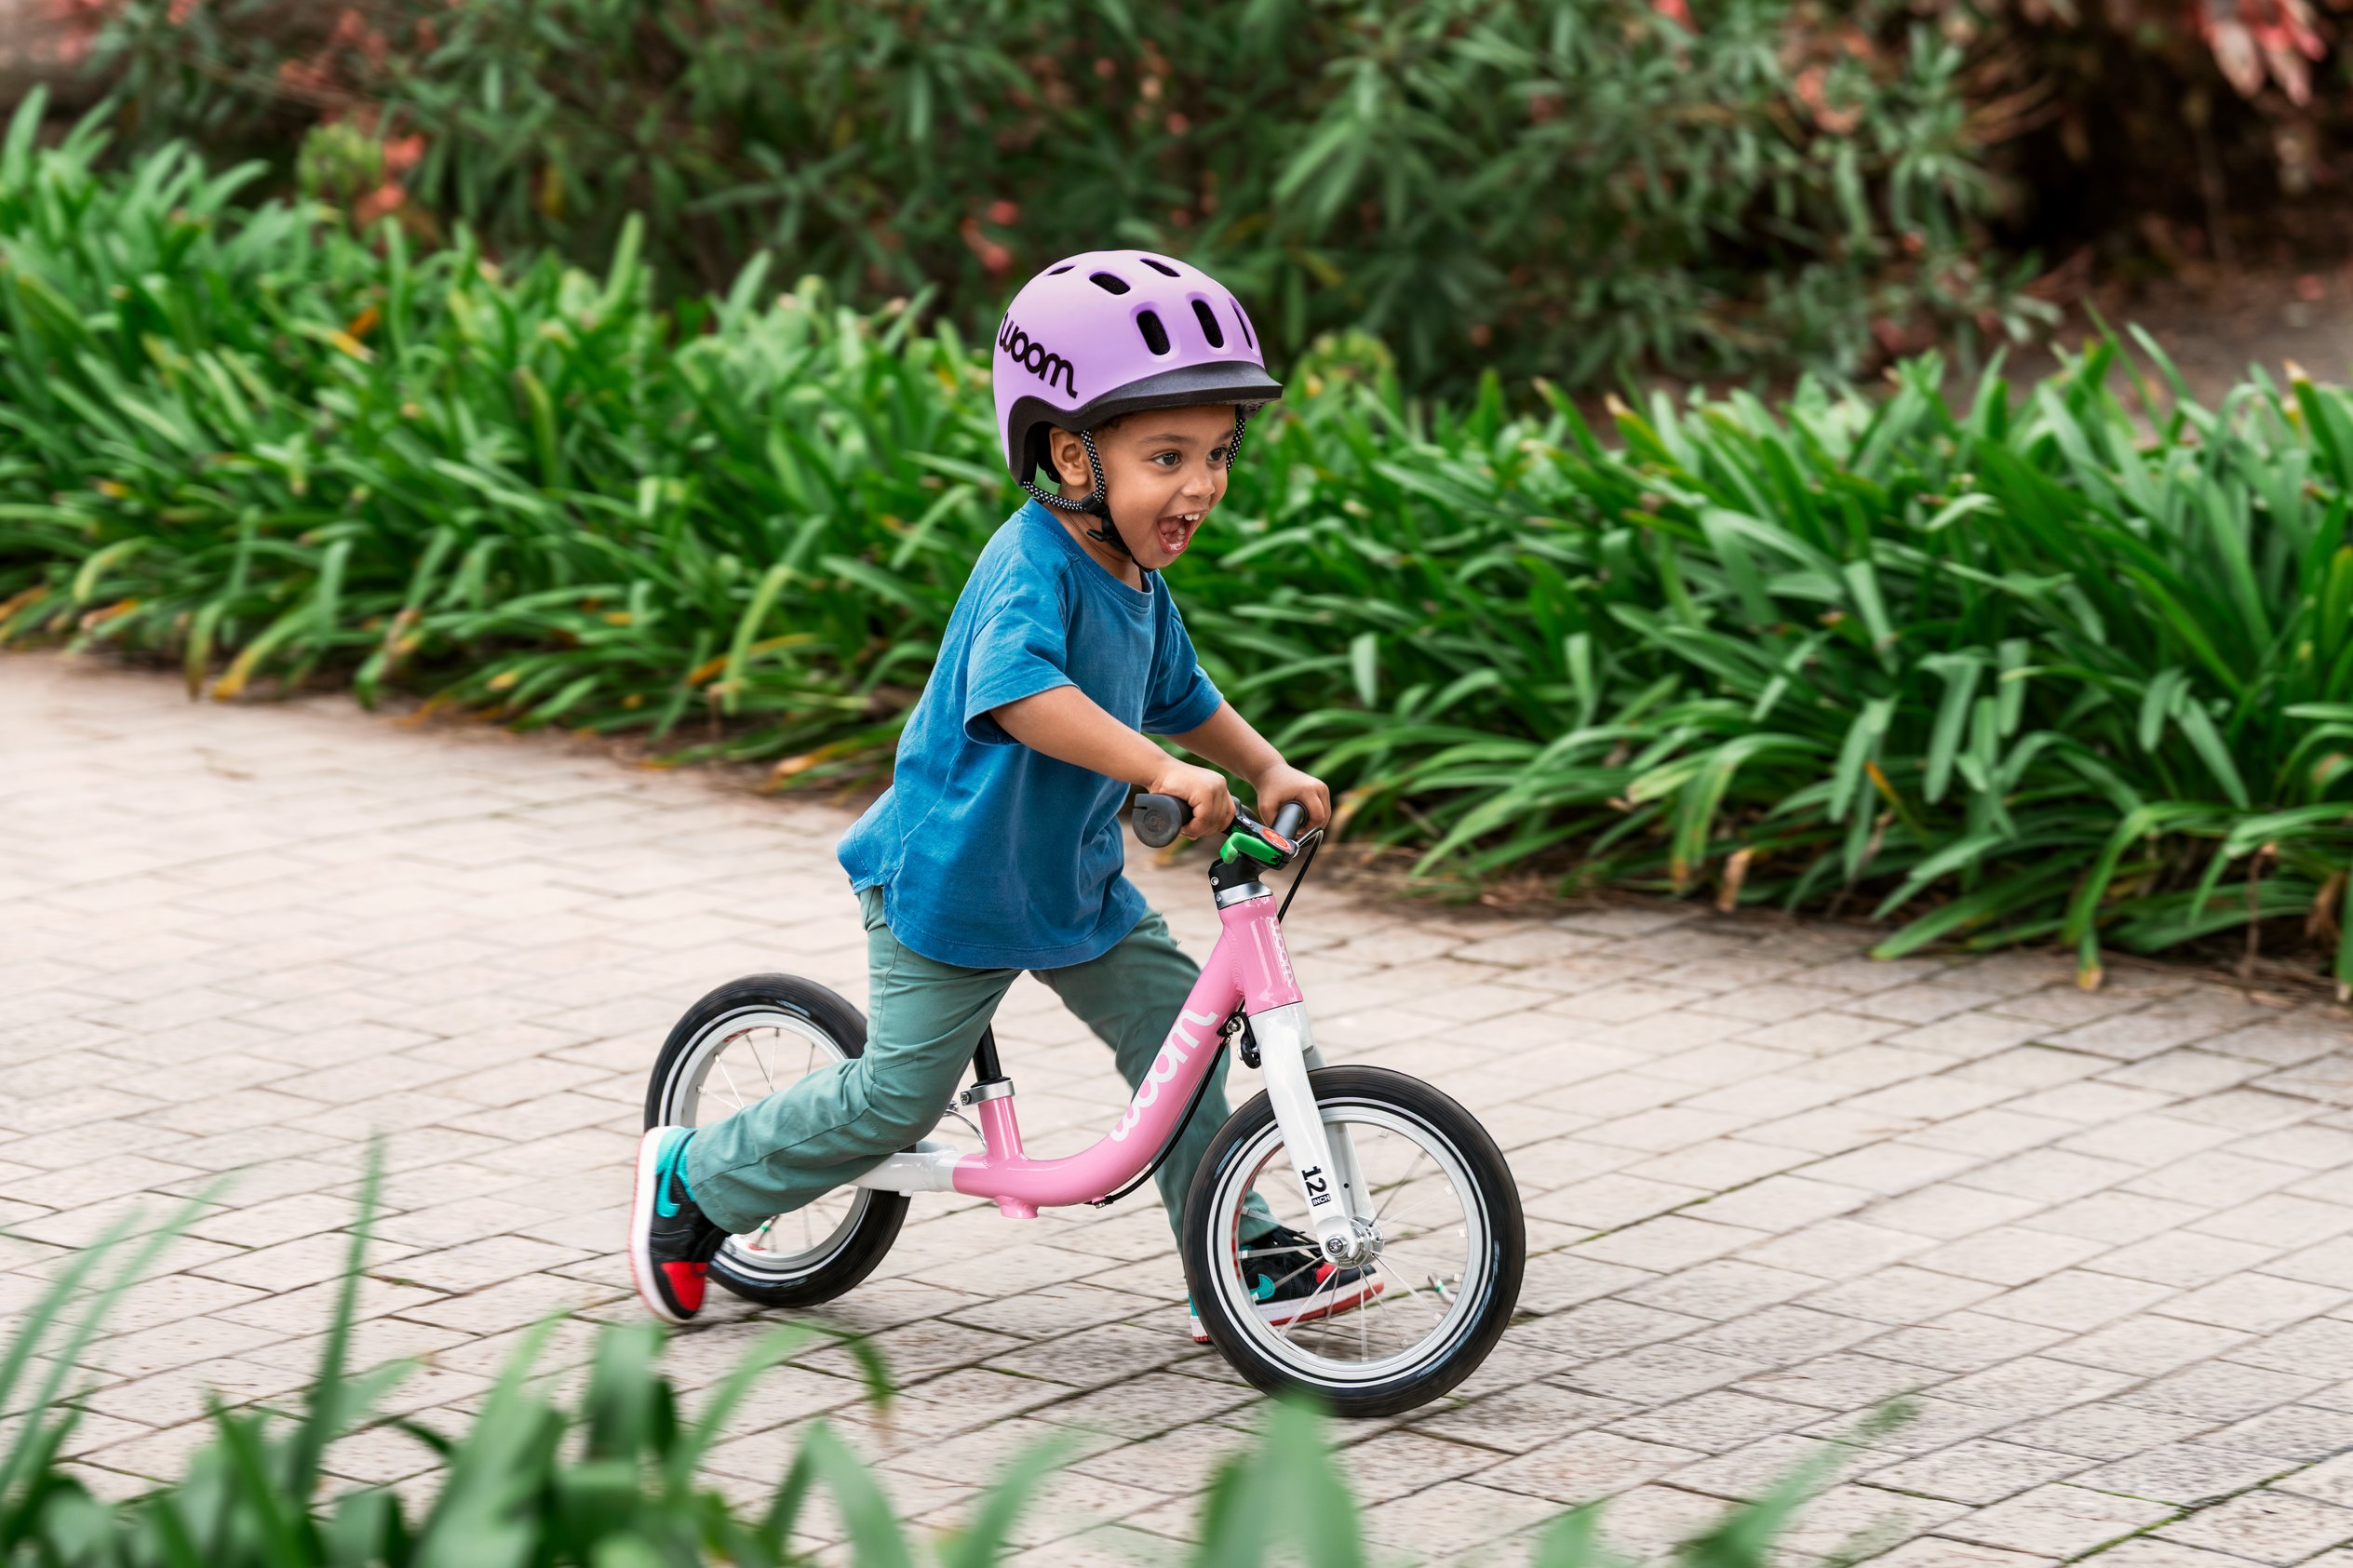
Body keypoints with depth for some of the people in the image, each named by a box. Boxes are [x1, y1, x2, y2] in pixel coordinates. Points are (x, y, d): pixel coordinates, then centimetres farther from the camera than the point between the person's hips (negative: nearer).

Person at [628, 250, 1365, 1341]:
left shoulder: (1138, 581, 2)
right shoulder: (1032, 566, -27)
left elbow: (1182, 697, 19)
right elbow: (1019, 690, -47)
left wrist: (1269, 770, 4)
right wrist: (1162, 770, -55)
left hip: (1073, 876, 8)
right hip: (949, 878, -8)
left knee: (1175, 1021, 0)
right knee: (900, 1094, -1)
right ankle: (693, 1179, 18)